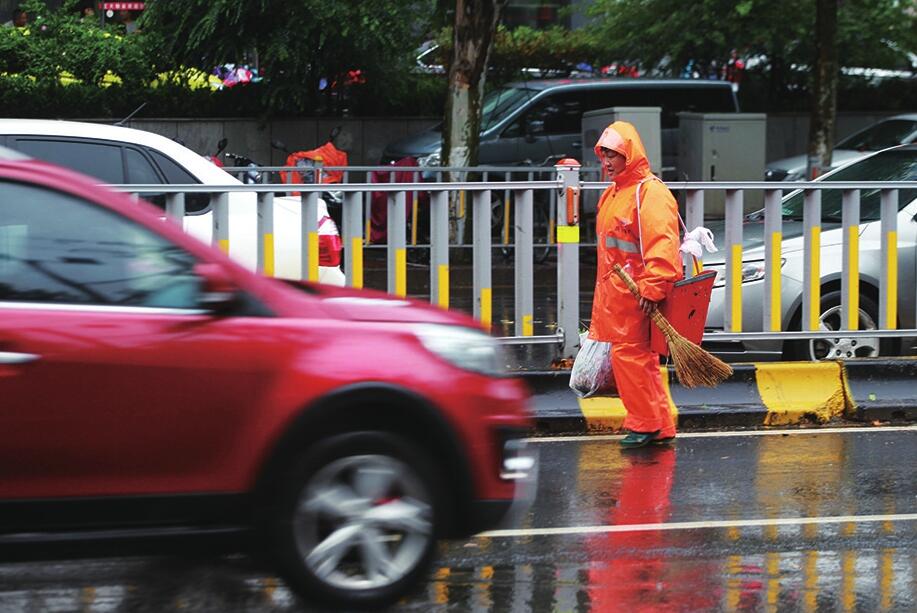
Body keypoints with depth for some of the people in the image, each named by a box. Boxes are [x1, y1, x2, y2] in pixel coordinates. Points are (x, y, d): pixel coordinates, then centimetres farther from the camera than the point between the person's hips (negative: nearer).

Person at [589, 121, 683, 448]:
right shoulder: (613, 194, 17)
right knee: (639, 359, 11)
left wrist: (652, 289, -28)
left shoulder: (650, 192, -15)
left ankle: (645, 424, 1)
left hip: (636, 295, -10)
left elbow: (662, 245, -23)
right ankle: (660, 427, 16)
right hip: (614, 293, 10)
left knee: (629, 355, -8)